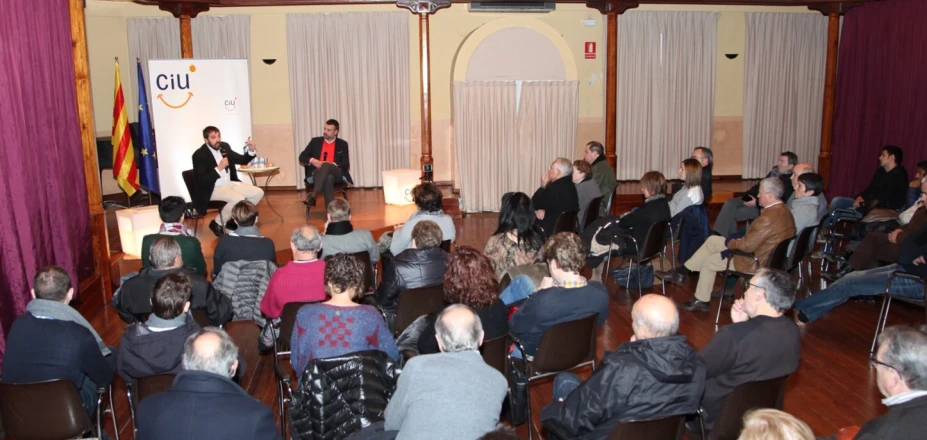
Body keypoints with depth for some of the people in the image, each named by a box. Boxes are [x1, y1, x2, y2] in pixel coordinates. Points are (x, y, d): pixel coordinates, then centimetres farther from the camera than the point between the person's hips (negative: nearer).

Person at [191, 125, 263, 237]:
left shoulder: (225, 147, 5)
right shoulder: (199, 154, -14)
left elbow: (242, 160, 15)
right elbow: (200, 180, -19)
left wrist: (251, 151, -6)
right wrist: (219, 168, -27)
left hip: (230, 184, 8)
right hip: (212, 189, -8)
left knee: (258, 193, -5)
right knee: (239, 199, -32)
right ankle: (218, 224, -10)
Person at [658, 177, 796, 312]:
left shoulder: (769, 217, -32)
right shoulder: (783, 209, 0)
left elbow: (748, 245, -27)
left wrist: (729, 243, -8)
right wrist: (733, 241, -1)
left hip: (756, 262, -9)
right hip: (761, 250, 10)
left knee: (708, 261, 7)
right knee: (712, 240, 12)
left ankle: (701, 301, 25)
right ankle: (681, 272, 18)